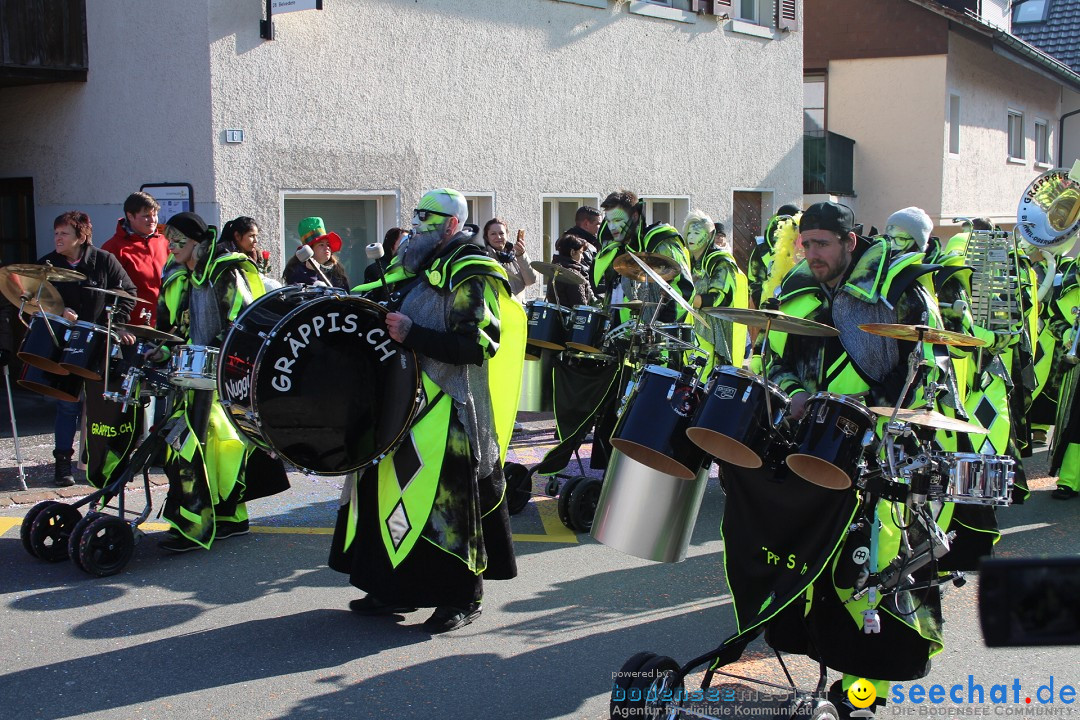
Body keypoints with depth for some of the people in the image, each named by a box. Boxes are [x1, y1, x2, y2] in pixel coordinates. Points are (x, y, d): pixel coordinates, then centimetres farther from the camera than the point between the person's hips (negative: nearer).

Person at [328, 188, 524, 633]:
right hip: (409, 402, 10)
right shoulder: (424, 269, 17)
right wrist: (387, 326, 12)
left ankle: (462, 599, 6)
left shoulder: (471, 274, -11)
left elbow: (476, 346, -21)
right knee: (396, 491, 12)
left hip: (450, 412, -9)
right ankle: (400, 588, 23)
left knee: (448, 498, -6)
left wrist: (411, 335, -25)